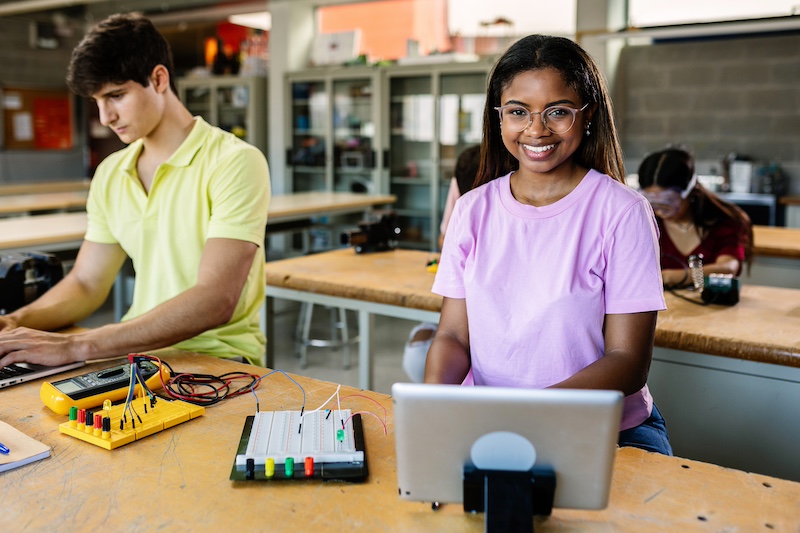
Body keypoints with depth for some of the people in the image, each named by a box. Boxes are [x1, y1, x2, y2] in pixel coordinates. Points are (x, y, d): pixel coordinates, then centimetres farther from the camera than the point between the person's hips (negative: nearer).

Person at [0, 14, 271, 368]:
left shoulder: (235, 163, -13)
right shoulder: (110, 174, 10)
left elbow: (216, 301, -23)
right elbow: (86, 283, 15)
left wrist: (78, 346, -27)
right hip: (141, 352, 6)